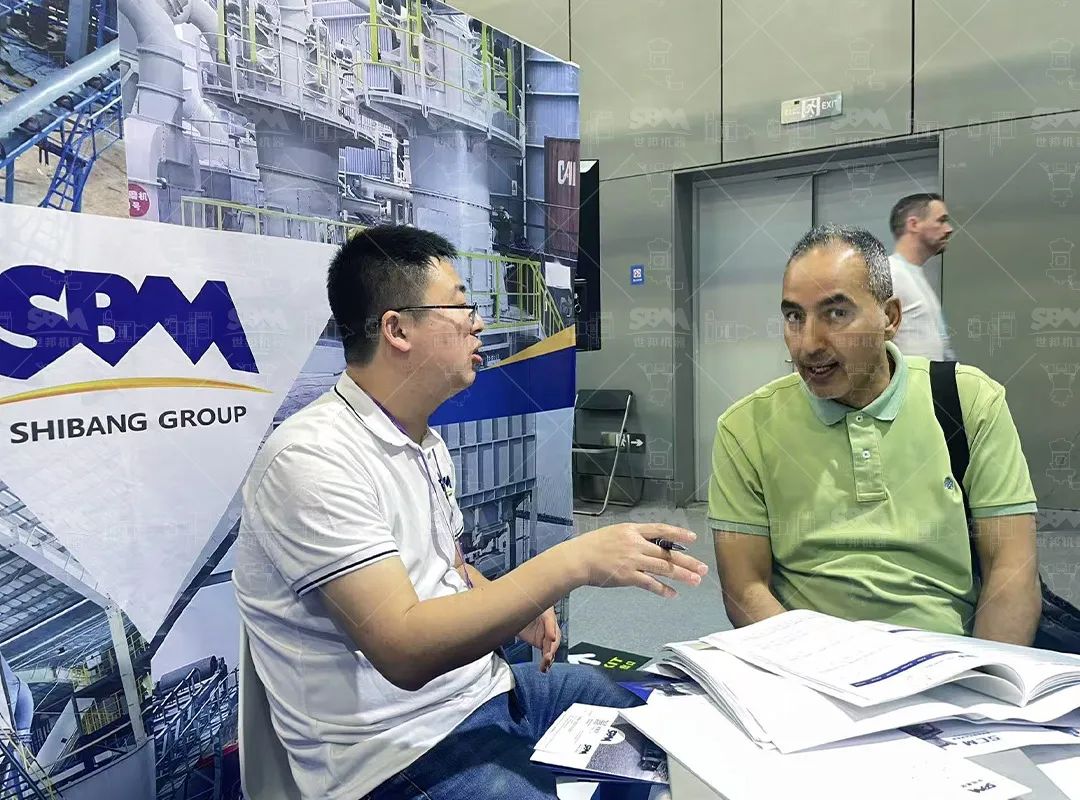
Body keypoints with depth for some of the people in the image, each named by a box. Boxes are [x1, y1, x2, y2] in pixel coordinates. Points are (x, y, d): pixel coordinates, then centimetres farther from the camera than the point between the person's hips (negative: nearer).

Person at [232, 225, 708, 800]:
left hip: (490, 684, 9)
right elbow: (404, 650, -29)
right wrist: (573, 562, -30)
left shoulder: (426, 443, 9)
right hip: (404, 752, -8)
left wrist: (511, 605, 1)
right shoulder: (313, 458, -22)